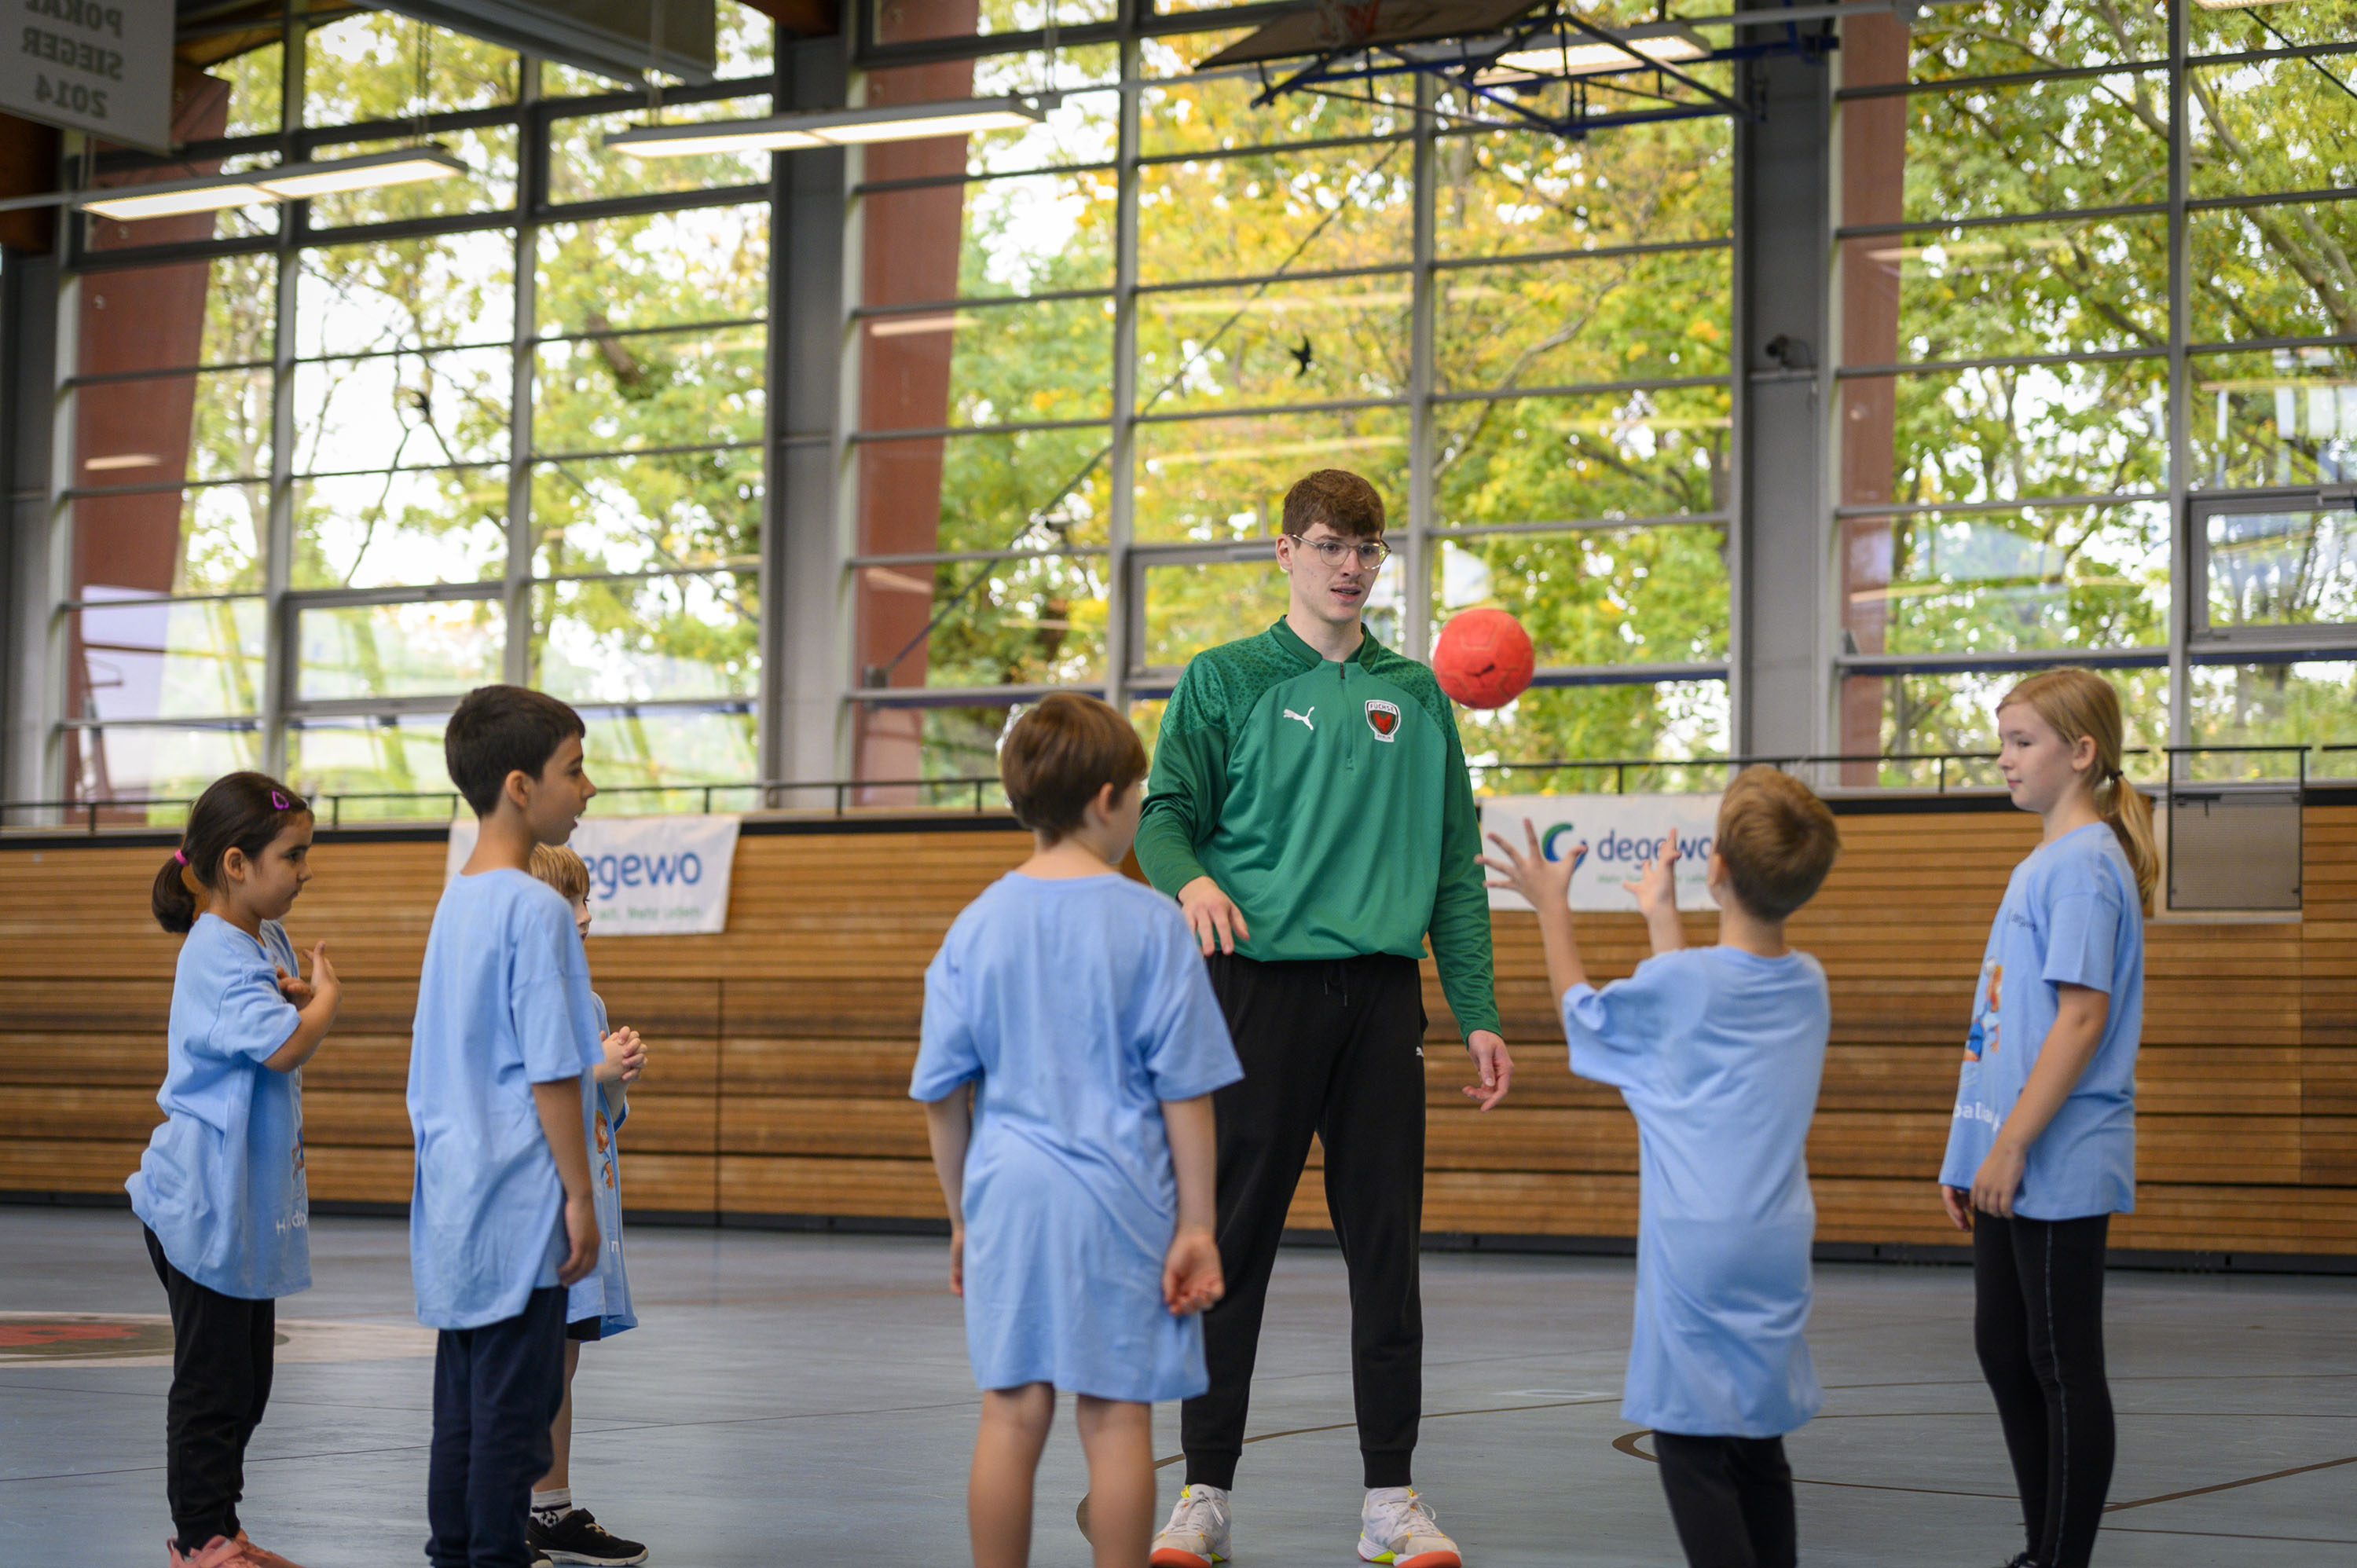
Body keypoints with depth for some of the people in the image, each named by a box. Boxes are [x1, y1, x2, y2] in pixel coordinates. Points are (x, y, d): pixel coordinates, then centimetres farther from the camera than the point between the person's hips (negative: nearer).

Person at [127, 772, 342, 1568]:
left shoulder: (268, 941, 11)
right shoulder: (217, 953, -19)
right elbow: (283, 1047, -29)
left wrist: (301, 999, -7)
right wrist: (324, 998, -9)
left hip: (252, 1204, 10)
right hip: (205, 1204, -10)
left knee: (246, 1379, 15)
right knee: (212, 1379, -1)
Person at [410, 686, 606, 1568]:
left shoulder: (455, 901, 12)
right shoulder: (536, 909, -14)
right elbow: (550, 1072, -16)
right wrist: (581, 1196, -11)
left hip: (454, 1205, 8)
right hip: (519, 1206, -8)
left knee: (462, 1409, 11)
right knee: (515, 1406, -3)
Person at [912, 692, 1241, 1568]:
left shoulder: (976, 927, 4)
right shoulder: (1152, 925, -6)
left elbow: (940, 1095, 7)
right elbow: (1185, 1092, -6)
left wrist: (964, 1216, 17)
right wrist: (1196, 1225, -2)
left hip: (1008, 1198, 3)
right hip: (1120, 1200, -3)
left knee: (1011, 1416, 7)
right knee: (1116, 1419, 2)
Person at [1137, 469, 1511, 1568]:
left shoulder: (1414, 696, 14)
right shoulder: (1224, 682, 6)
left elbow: (1455, 863, 14)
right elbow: (1165, 814, 0)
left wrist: (1477, 1011, 8)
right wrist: (1191, 878, -23)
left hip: (1382, 992, 3)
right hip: (1261, 983, -2)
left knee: (1387, 1248, 3)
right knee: (1235, 1242, 0)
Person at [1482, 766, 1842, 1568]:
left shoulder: (1677, 982, -11)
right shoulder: (1808, 985, 6)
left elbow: (1582, 1014, 8)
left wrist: (1551, 906, 19)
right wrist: (1661, 913, 33)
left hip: (1697, 1252, -6)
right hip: (1779, 1245, 6)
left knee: (1693, 1444, -3)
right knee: (1759, 1445, 14)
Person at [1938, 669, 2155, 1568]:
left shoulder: (2084, 864, -13)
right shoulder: (2042, 865, 15)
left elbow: (2082, 1020, -20)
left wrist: (2012, 1144, -20)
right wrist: (1968, 1155, 18)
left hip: (2058, 1167, -10)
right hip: (2008, 1165, 10)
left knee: (2062, 1368, -2)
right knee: (2004, 1354, 14)